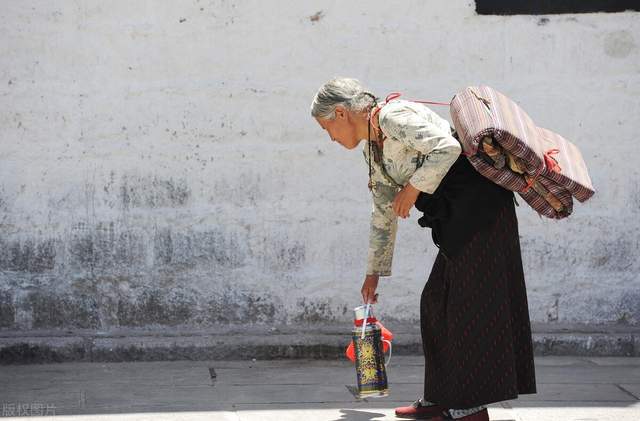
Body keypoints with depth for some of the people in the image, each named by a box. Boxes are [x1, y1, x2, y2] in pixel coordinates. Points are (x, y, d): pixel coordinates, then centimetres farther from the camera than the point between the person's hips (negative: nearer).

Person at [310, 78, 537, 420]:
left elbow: (447, 148, -23)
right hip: (456, 214, 10)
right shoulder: (373, 150, 18)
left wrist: (412, 188, -15)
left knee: (468, 296, -8)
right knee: (438, 299, 10)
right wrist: (373, 272, 29)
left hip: (478, 198, -10)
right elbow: (383, 214, 26)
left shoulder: (393, 116, -11)